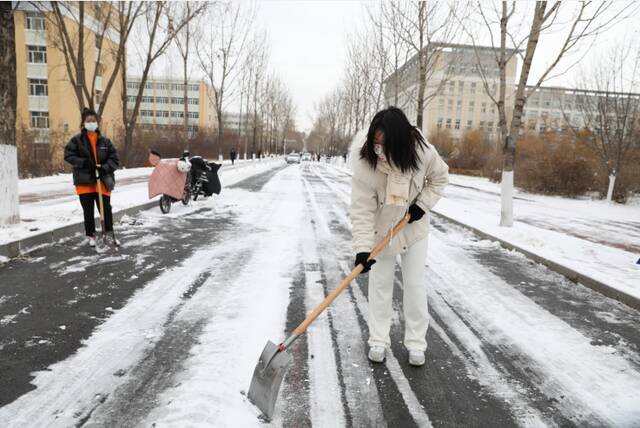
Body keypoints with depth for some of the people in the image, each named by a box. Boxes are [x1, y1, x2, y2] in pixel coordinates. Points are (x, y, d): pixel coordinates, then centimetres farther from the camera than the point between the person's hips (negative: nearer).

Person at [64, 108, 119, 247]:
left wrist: (104, 168, -15)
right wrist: (84, 163, -17)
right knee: (88, 211, 8)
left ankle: (109, 234, 16)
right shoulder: (76, 140, 1)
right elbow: (68, 155, -3)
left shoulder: (105, 141, 4)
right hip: (84, 181, 0)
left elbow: (114, 159, 2)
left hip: (102, 180, 1)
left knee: (106, 208, 1)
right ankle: (90, 235, 22)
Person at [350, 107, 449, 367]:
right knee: (380, 284, 6)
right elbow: (362, 209, -28)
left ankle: (416, 343, 20)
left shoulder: (422, 152, -24)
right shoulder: (364, 162, -30)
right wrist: (362, 247, -34)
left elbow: (440, 177, -2)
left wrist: (423, 204, -14)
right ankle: (378, 341, 21)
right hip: (381, 229, -1)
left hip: (414, 227, 2)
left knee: (416, 285, 5)